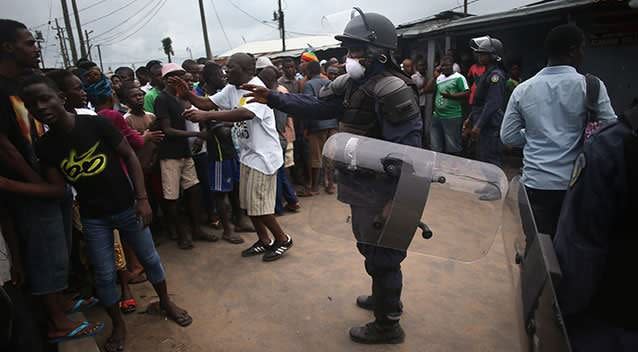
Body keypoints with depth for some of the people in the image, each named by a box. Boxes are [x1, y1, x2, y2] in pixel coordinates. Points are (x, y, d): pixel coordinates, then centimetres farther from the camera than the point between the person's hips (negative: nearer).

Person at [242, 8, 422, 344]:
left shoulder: (391, 89, -21)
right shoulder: (351, 83, 7)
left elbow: (407, 151, -25)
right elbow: (315, 106, 11)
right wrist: (272, 98, 6)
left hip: (379, 191, -9)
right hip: (362, 187, 9)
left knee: (382, 255, 6)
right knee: (369, 246, 25)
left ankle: (387, 325, 27)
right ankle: (384, 298, 48)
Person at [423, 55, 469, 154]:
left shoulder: (458, 77, -4)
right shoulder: (439, 78, 15)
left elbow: (466, 94, -11)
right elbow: (427, 90, 7)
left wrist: (450, 96, -22)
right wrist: (435, 76, 1)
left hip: (452, 117, -6)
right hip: (437, 116, 7)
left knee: (452, 148, 0)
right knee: (436, 147, 14)